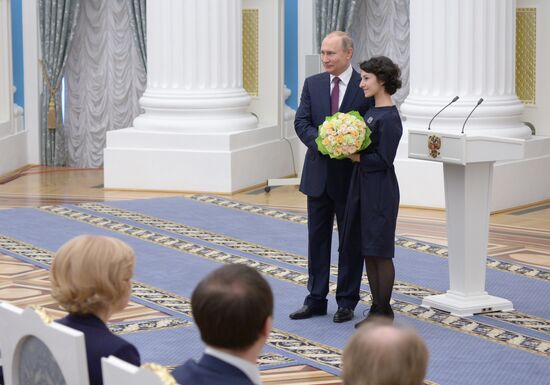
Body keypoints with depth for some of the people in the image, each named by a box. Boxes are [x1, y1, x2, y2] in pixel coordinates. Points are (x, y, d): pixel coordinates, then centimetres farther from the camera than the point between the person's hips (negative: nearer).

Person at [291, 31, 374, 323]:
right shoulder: (312, 84, 5)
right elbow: (301, 123, -2)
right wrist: (321, 142, -19)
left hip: (351, 175, -4)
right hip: (318, 174, 4)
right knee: (317, 238, 10)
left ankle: (347, 302, 14)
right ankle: (316, 299, 17)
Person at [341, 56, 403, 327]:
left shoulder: (389, 118, -15)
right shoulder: (371, 112, 13)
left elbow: (383, 159, -19)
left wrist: (357, 157, -14)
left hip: (380, 190, -9)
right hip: (363, 186, 9)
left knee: (380, 252, -2)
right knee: (368, 252, 11)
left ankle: (384, 312, 6)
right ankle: (377, 307, 19)